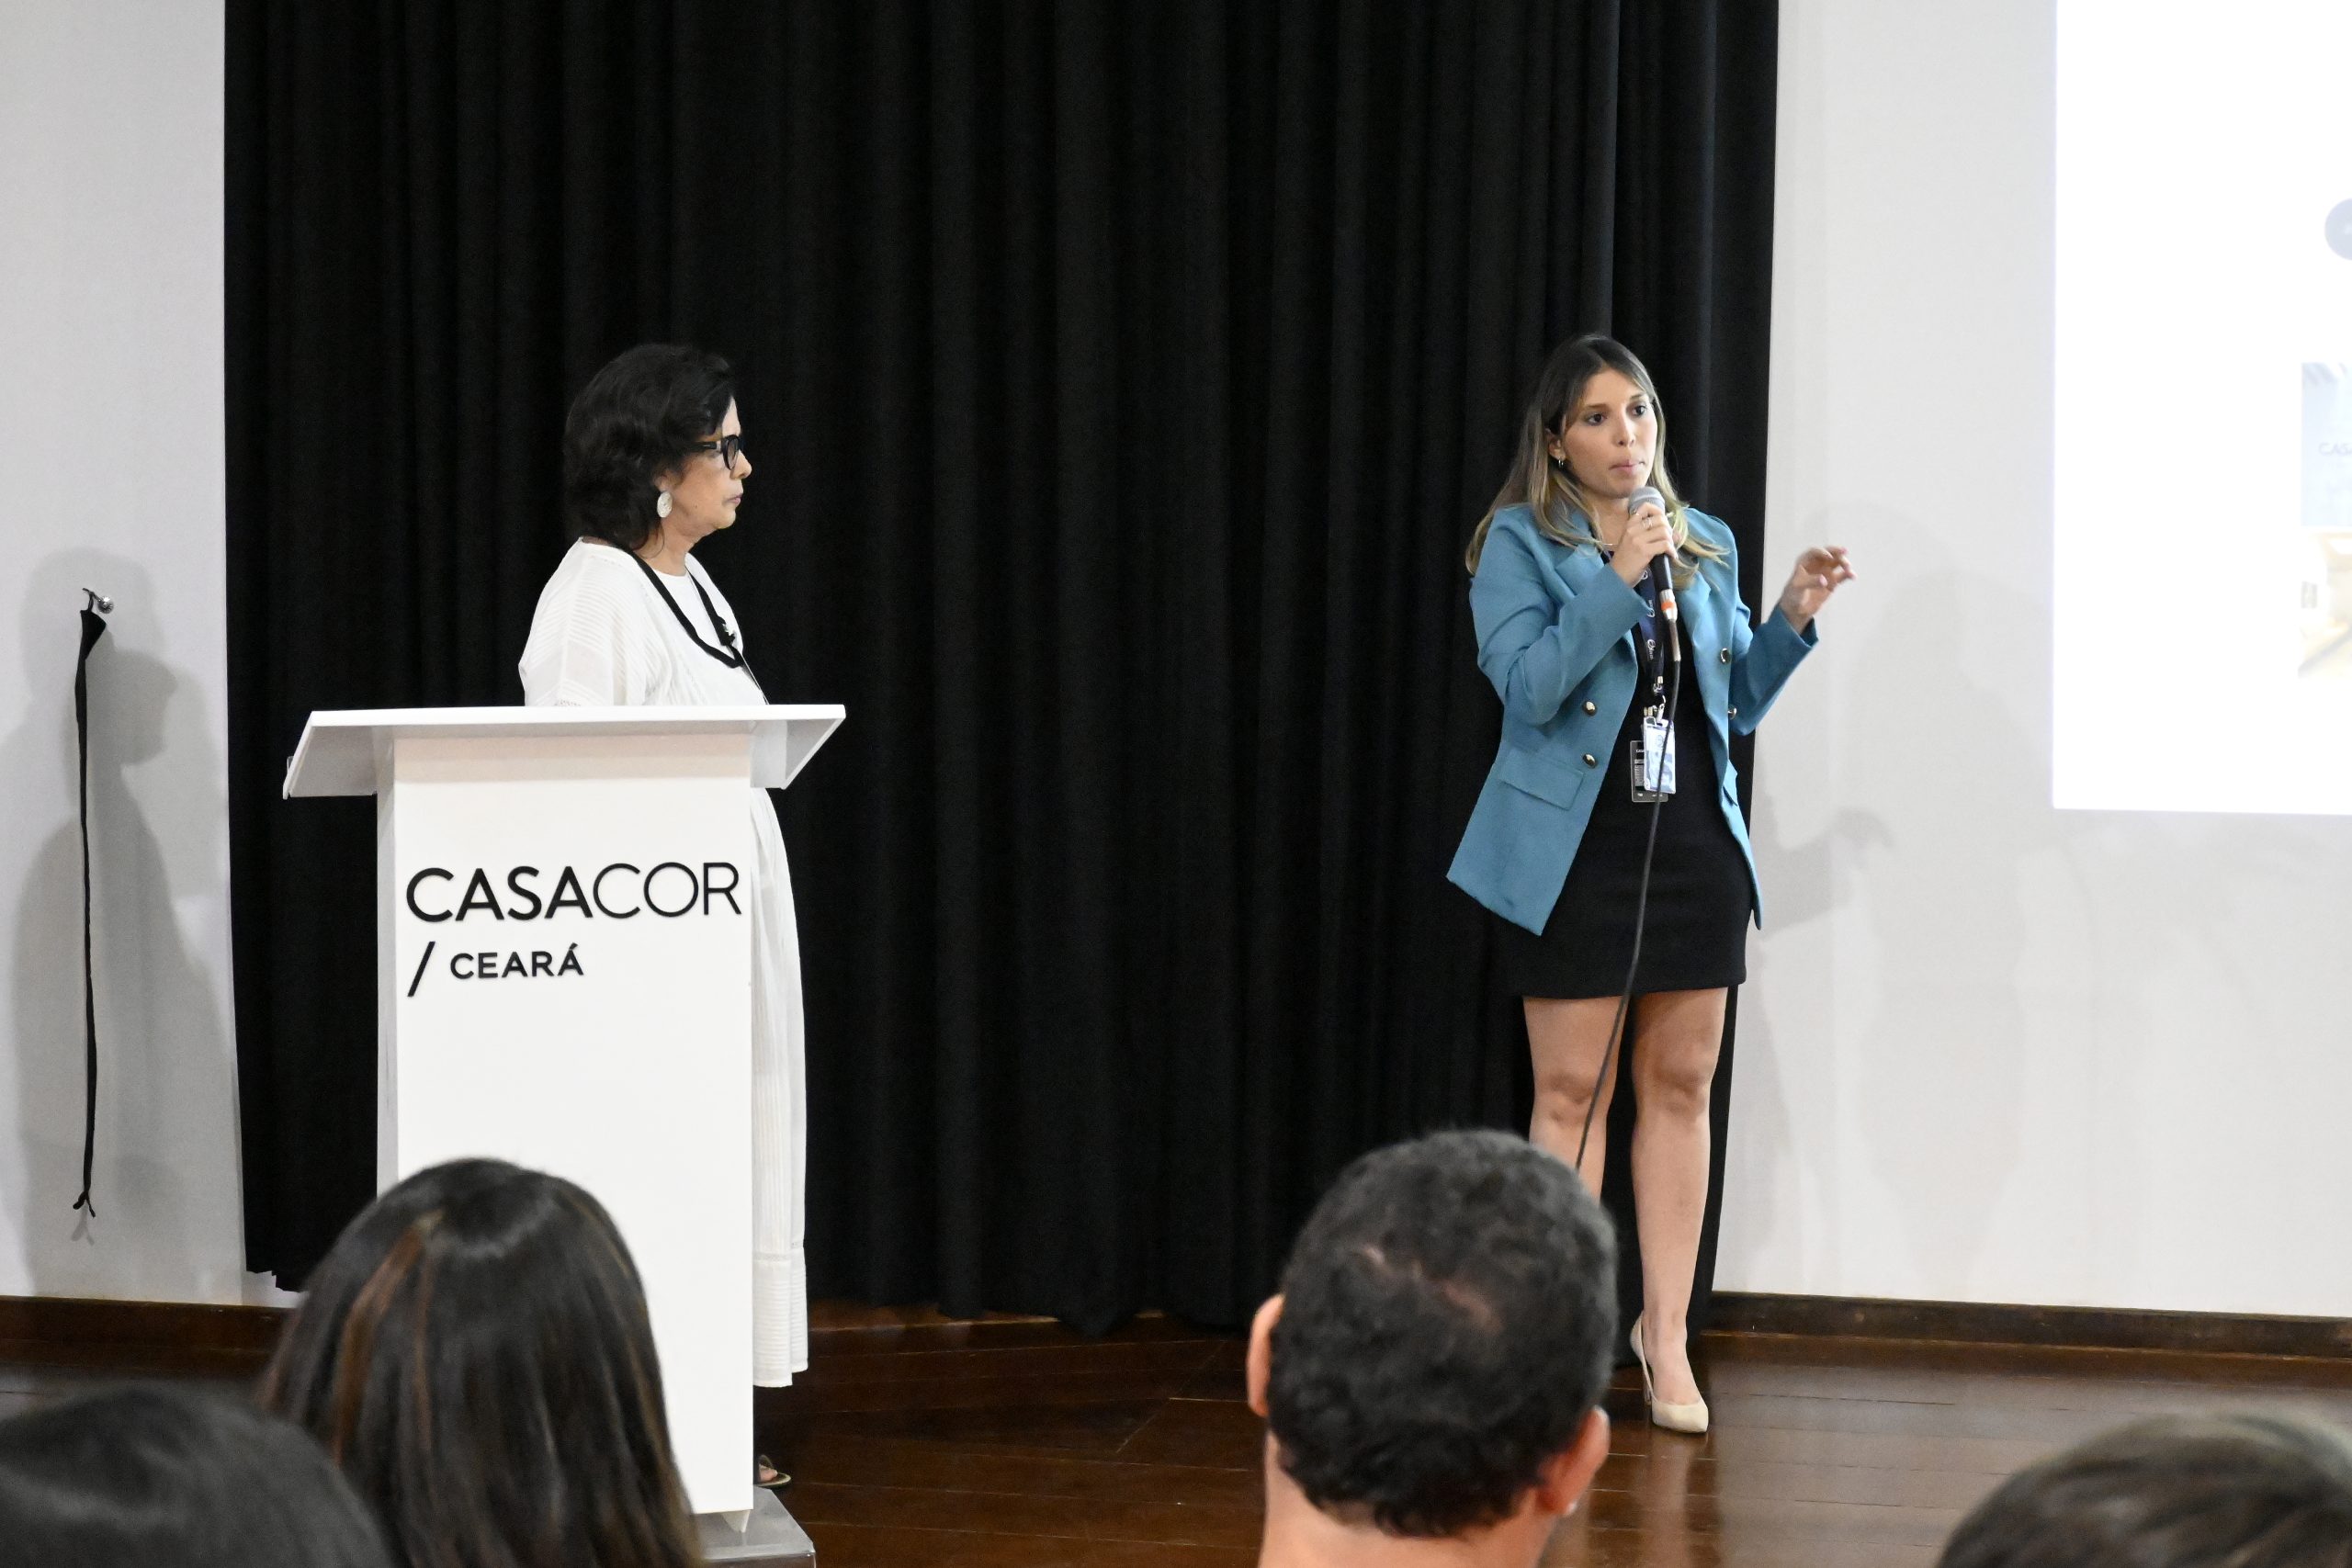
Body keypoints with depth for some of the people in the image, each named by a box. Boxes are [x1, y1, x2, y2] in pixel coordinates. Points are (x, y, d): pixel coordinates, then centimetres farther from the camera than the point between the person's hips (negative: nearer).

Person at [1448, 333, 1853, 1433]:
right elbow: (1528, 688, -15)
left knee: (1681, 1087, 6)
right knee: (1571, 1093, -1)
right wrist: (1618, 578, -21)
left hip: (1694, 839, 4)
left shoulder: (1705, 545, 11)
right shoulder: (1520, 541, -2)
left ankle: (1666, 1331, 13)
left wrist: (1791, 620, -2)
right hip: (1573, 846, -4)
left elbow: (1737, 705, 14)